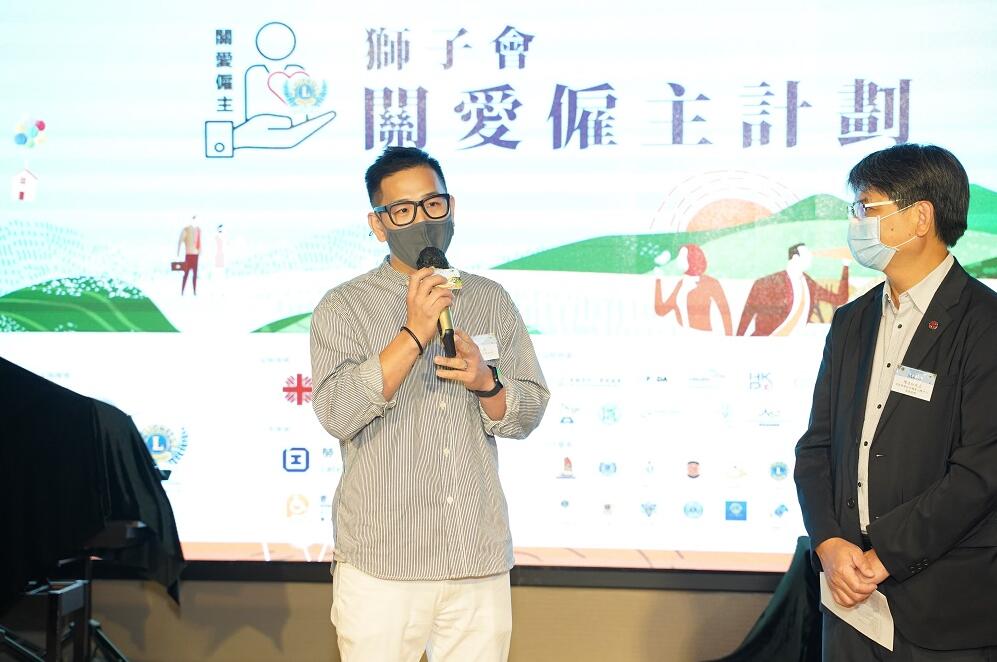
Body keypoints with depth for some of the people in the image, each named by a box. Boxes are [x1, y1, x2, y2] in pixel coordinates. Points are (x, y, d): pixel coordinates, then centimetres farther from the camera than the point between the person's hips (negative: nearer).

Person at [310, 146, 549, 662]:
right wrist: (415, 334, -19)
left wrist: (485, 382, -11)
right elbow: (337, 414, -14)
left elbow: (528, 413, 10)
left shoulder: (490, 300, 10)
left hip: (481, 560, 3)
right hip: (381, 563, -3)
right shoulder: (345, 306, -1)